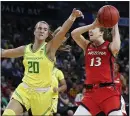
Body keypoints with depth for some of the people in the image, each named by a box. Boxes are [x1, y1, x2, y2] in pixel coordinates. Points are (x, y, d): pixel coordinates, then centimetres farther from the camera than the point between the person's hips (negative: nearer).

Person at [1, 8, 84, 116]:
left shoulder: (49, 48, -7)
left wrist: (72, 17, -41)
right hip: (24, 90, 3)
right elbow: (4, 53, 20)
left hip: (43, 93, -3)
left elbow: (62, 31, -25)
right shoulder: (25, 49, 6)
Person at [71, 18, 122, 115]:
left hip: (108, 91, -5)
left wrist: (115, 26, -15)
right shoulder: (87, 46, 14)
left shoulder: (109, 47, 1)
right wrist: (92, 25, -10)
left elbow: (116, 48, -24)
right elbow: (74, 34, -1)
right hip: (91, 92, 5)